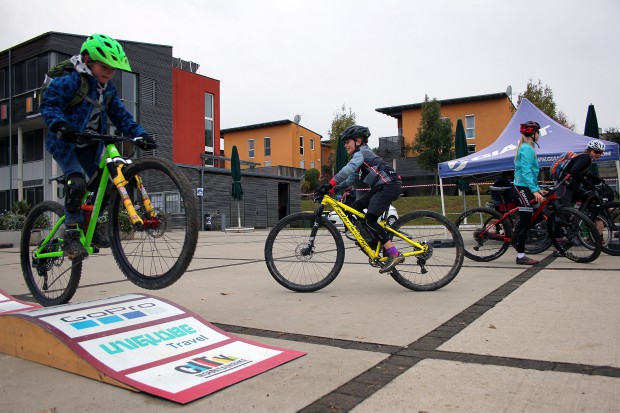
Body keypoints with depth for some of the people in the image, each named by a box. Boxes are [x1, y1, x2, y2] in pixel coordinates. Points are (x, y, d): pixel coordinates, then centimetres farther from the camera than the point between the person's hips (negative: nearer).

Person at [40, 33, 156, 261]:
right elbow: (48, 104, -23)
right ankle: (71, 236, -20)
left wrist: (139, 134, -14)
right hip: (64, 141, -7)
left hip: (88, 144, 7)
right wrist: (60, 125, -42)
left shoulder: (108, 89, 4)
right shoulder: (70, 81, -17)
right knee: (77, 181, -26)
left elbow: (120, 115, 1)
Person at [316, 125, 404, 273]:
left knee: (370, 219, -19)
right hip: (380, 187, 10)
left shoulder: (361, 153, -8)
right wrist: (333, 189, 11)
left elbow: (348, 169, -27)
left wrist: (330, 184, -36)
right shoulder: (360, 155, 23)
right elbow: (352, 178, 21)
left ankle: (394, 254, -21)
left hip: (389, 185, -10)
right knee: (355, 208, 6)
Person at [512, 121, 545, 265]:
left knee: (524, 220, 17)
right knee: (525, 222, -7)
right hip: (524, 188, -10)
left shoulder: (526, 148, 19)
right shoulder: (527, 149, -13)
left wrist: (538, 189, 25)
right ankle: (521, 256, -3)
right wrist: (535, 190, -29)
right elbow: (526, 172, -22)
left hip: (523, 188, 10)